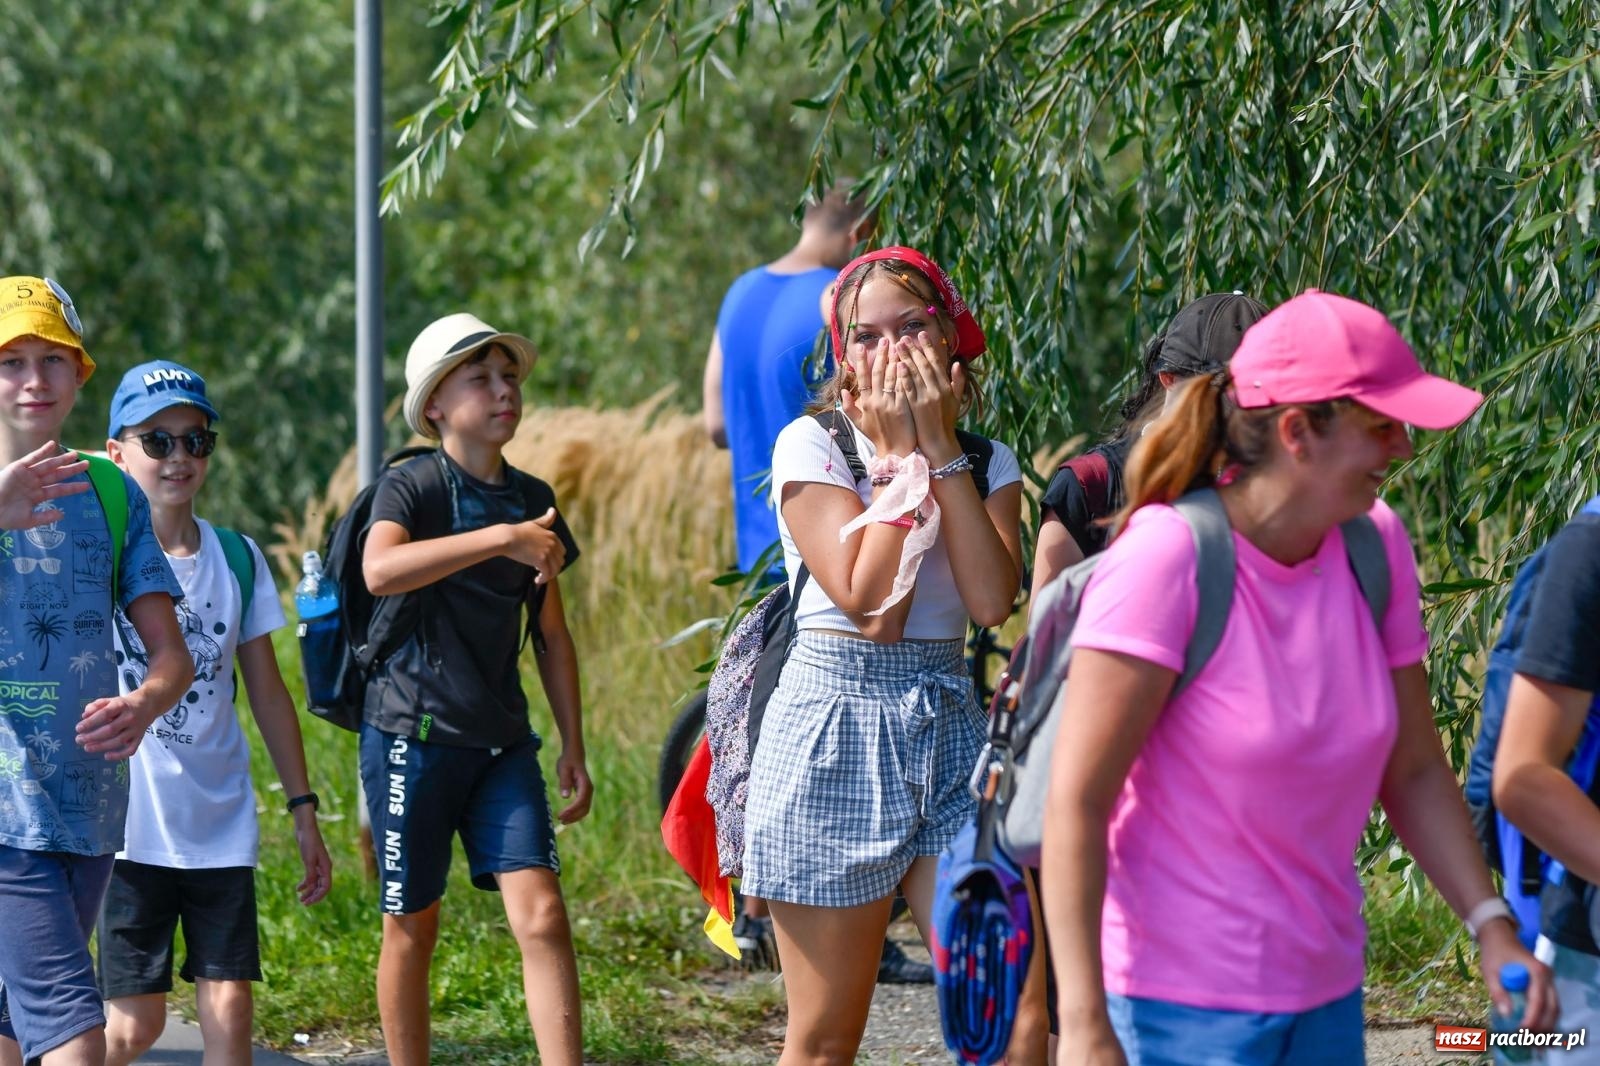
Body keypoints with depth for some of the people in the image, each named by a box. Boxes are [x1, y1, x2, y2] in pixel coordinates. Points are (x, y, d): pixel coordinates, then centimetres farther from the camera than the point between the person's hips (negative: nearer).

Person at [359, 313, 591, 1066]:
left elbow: (551, 633, 17)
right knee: (413, 929, 5)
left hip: (502, 742, 4)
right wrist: (501, 539, -33)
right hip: (413, 737, -4)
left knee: (542, 918, -10)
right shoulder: (410, 488, -6)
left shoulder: (532, 499, 11)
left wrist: (573, 748, 14)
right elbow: (379, 570, -29)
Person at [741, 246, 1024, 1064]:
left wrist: (940, 444, -10)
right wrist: (900, 453, -11)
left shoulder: (986, 463, 7)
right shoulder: (811, 444, -4)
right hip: (833, 725, -3)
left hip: (947, 727, 3)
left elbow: (992, 600, -13)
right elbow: (868, 602, -15)